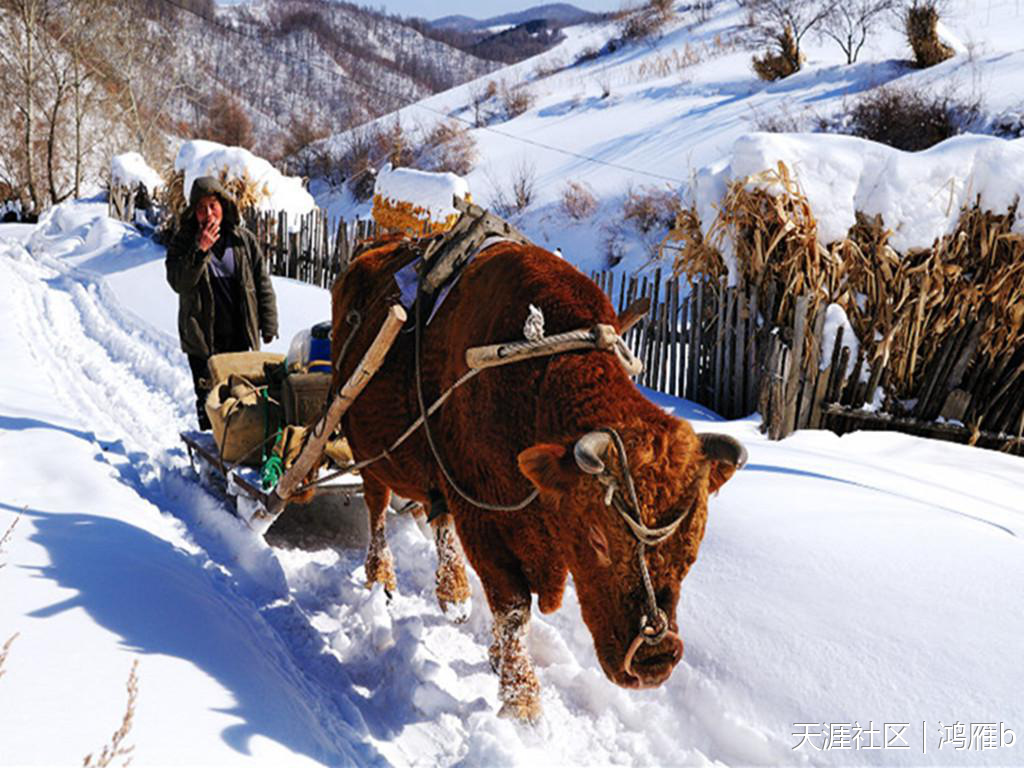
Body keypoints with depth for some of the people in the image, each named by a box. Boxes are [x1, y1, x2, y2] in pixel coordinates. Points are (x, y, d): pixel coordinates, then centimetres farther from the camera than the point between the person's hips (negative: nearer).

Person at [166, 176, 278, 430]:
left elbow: (263, 284, 7)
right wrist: (200, 250, -26)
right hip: (202, 338, -1)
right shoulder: (183, 242, -1)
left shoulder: (243, 239, 2)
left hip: (240, 336, 1)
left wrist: (268, 325, 5)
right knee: (208, 400, 5)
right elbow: (179, 283, -16)